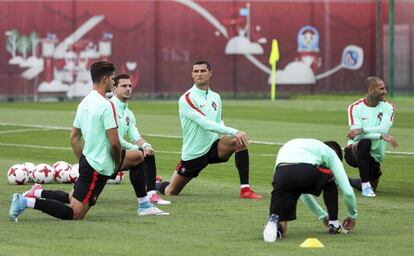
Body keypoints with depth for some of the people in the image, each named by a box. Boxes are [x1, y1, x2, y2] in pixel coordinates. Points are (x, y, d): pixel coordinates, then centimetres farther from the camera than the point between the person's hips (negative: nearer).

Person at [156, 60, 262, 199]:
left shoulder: (215, 97, 7)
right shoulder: (186, 99, -14)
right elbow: (205, 123, -24)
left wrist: (225, 134, -8)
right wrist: (233, 131, -30)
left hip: (213, 146, 4)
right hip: (193, 154, -4)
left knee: (240, 141, -24)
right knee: (171, 192, 3)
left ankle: (245, 189, -24)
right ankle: (155, 184, 41)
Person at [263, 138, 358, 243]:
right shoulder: (331, 153, 31)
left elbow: (303, 193, 50)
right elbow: (347, 191, 23)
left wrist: (323, 215, 57)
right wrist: (352, 215, 42)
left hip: (281, 175, 3)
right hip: (308, 173, -3)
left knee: (280, 227, 11)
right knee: (329, 182, 34)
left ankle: (274, 223, -24)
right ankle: (334, 225, 32)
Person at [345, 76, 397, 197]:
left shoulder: (387, 107, -1)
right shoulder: (355, 107, -8)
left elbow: (383, 129, -20)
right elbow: (356, 136, -21)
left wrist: (362, 130, -35)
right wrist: (382, 136, -34)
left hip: (375, 156, 4)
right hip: (354, 151, -4)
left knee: (370, 189, 4)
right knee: (365, 142, -38)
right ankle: (366, 185, -29)